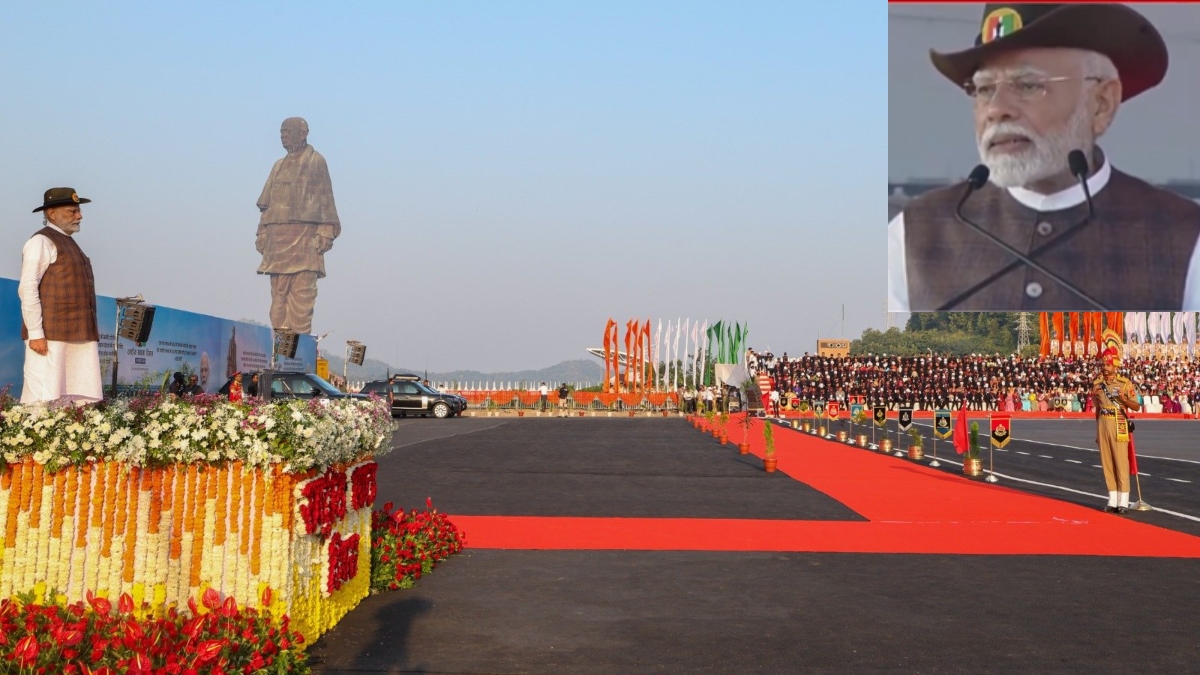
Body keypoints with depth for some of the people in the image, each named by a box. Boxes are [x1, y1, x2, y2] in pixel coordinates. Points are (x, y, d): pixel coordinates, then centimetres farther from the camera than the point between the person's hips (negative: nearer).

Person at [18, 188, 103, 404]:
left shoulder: (68, 243, 22)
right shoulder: (41, 242, -4)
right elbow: (28, 289, -12)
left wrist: (90, 330, 19)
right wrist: (35, 333, -19)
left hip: (77, 335, 8)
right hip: (51, 336, -8)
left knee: (84, 399, 1)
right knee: (46, 401, -9)